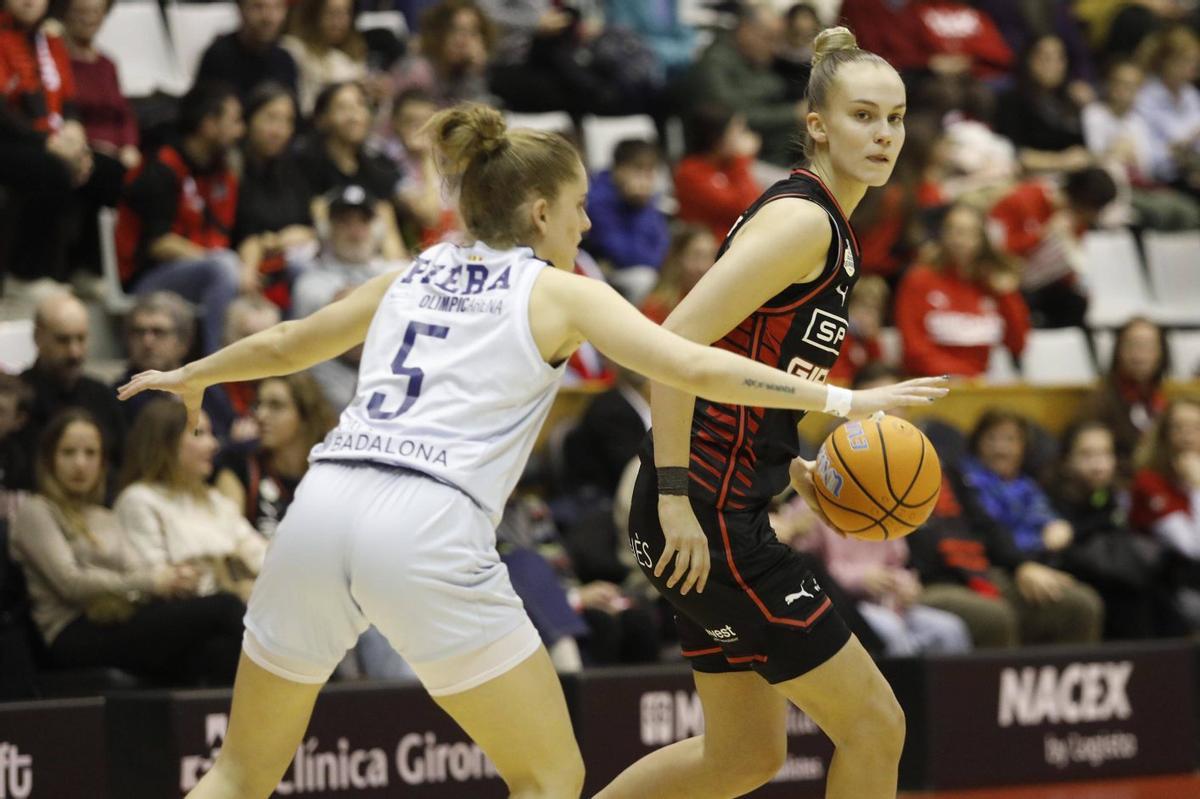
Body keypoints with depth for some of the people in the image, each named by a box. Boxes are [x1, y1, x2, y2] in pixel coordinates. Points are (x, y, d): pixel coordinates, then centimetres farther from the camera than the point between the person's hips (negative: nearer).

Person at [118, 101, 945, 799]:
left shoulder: (411, 278, 25)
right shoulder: (559, 293, 11)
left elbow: (283, 344, 40)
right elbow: (698, 368, 1)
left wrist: (189, 377, 58)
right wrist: (844, 401, 6)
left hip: (323, 507, 5)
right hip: (432, 529, -5)